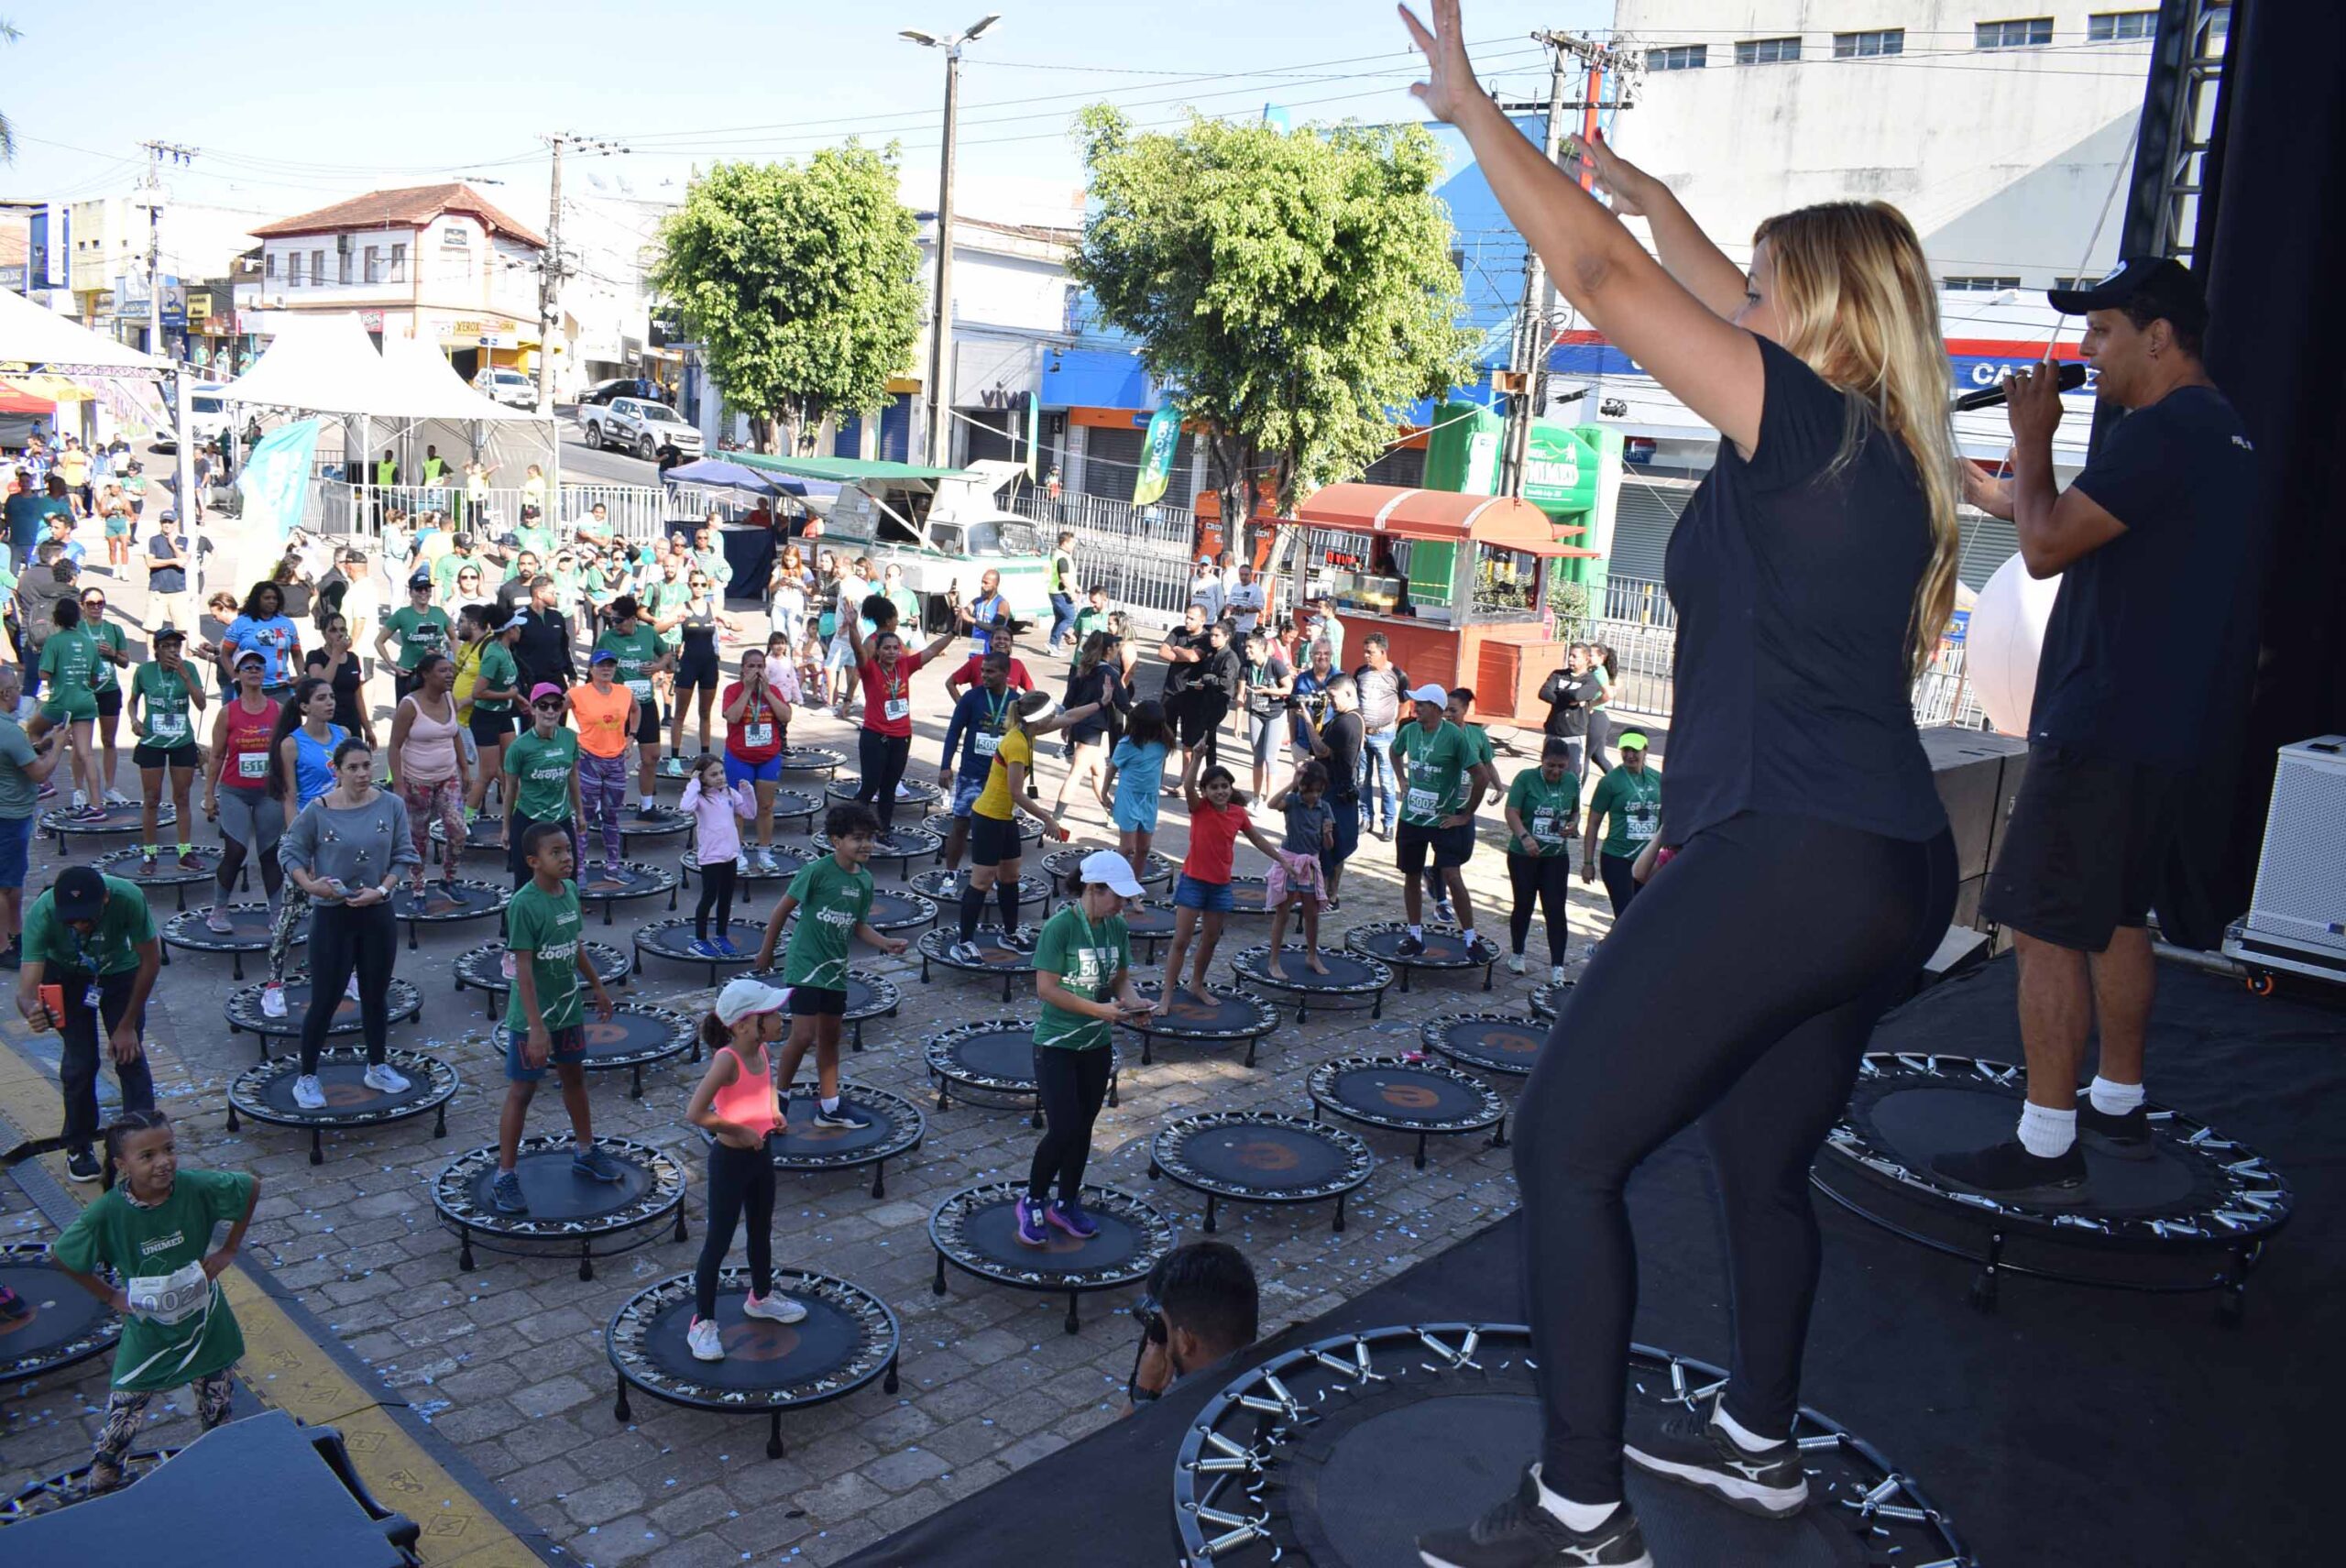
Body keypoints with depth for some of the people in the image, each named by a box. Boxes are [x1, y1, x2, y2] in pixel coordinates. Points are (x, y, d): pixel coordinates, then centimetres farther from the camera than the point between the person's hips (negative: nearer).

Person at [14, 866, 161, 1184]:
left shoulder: (128, 898, -38)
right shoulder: (41, 913, -37)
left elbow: (151, 960, -21)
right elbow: (26, 989, -39)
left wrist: (127, 1025, -15)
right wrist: (32, 1011, -63)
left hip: (119, 971, 0)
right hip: (65, 976, 0)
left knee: (130, 1056, -7)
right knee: (80, 1061, -5)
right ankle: (78, 1148, 16)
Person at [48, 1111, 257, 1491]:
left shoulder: (197, 1188, -21)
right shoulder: (108, 1214, -23)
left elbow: (252, 1186, -4)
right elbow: (59, 1255, -6)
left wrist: (229, 1249, -4)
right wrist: (110, 1295, -5)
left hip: (206, 1327, 2)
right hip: (147, 1334, -1)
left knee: (218, 1416, 18)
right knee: (122, 1420, 5)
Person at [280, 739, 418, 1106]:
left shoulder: (391, 806, -4)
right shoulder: (317, 810, -11)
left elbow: (403, 855, 0)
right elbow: (290, 851, -1)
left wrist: (382, 889, -12)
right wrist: (309, 884, -15)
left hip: (378, 914, 3)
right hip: (332, 915, -3)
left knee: (376, 994, 16)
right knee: (324, 1000, 2)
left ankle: (377, 1068, 33)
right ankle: (307, 1078, 18)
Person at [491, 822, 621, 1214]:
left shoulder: (570, 890, -1)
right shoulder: (523, 905, -23)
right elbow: (523, 969, -23)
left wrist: (597, 986, 20)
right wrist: (536, 1027, -25)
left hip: (569, 1007, 7)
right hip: (532, 1017, -7)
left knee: (574, 1077, 21)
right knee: (522, 1091, 2)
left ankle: (586, 1152, 38)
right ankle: (505, 1176, 14)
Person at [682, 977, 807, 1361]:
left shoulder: (762, 1050, -3)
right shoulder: (727, 1059, -28)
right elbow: (695, 1113, -34)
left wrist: (773, 1112, 3)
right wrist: (739, 1130, -24)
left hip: (759, 1155, 8)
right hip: (730, 1160, -8)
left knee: (762, 1231, 24)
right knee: (718, 1242, 4)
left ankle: (761, 1297, 46)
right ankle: (702, 1323, 18)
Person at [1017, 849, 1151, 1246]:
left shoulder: (1117, 927, -1)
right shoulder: (1059, 927, -20)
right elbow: (1046, 988, -21)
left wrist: (1131, 998, -12)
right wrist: (1099, 1010, -26)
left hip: (1097, 1045, 6)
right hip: (1056, 1045, -6)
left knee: (1083, 1127, 15)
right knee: (1063, 1129, -9)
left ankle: (1067, 1204, 33)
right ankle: (1033, 1201, 15)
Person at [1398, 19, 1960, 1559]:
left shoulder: (1807, 427, -9)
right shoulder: (1879, 446, 14)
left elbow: (1601, 279, -9)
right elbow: (1737, 309, 32)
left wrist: (1472, 105, 0)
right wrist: (1656, 200, 43)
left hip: (1788, 856, -10)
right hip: (1893, 869, 10)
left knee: (1564, 1142, -5)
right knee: (1764, 1157, 23)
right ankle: (1757, 1441, 39)